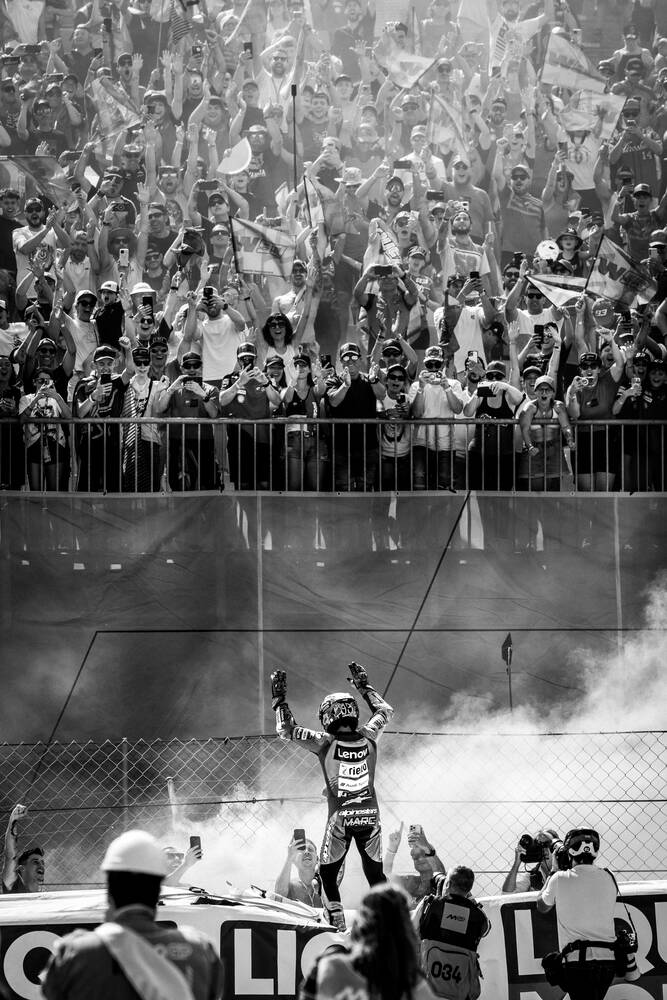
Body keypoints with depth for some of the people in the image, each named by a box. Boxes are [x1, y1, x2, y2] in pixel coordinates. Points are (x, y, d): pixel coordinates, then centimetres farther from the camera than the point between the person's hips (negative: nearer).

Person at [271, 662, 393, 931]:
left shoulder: (326, 743, -13)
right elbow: (385, 711, 17)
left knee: (327, 874, 13)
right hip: (370, 815, 3)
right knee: (375, 874, 14)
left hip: (340, 817, -3)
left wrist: (279, 697, 0)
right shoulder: (368, 738, -3)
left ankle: (337, 924, 6)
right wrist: (364, 687, 26)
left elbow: (286, 730, -9)